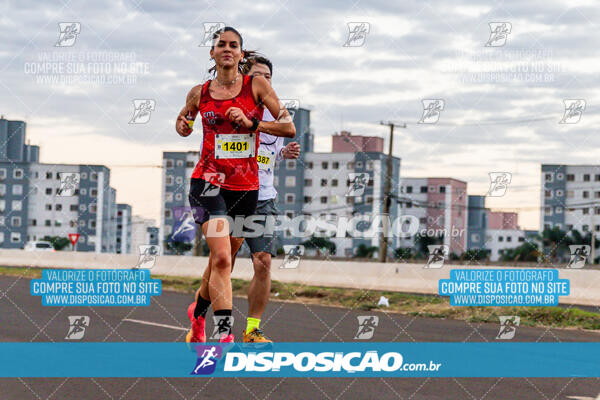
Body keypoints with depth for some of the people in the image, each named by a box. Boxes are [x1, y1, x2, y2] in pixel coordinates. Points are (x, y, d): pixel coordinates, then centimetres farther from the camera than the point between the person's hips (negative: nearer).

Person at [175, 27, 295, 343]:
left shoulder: (256, 86, 1)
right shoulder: (199, 93, 5)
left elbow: (289, 128, -3)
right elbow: (183, 121, 25)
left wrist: (251, 123, -15)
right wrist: (183, 125, 3)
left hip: (246, 186, 2)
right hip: (208, 182, -2)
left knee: (225, 259, 15)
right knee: (221, 257, -19)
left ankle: (198, 311, 42)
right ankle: (225, 334, -24)